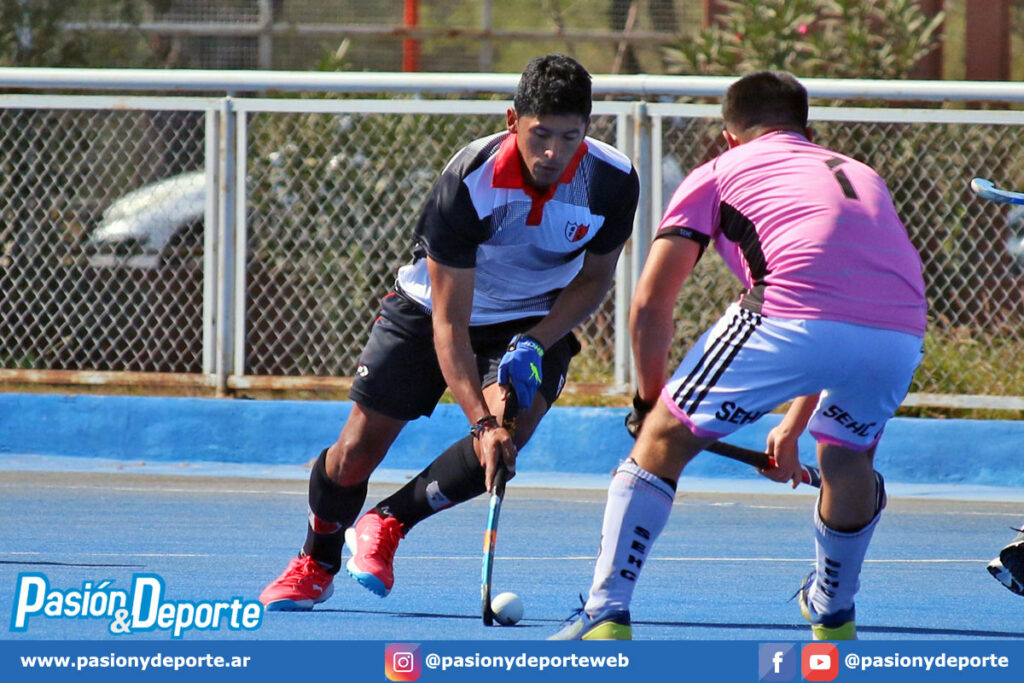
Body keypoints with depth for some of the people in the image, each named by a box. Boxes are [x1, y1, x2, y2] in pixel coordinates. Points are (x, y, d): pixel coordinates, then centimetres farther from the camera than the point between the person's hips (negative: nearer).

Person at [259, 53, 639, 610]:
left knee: (508, 434, -27)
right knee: (356, 451, -2)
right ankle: (316, 563, 30)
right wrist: (480, 421, -41)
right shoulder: (469, 182, -33)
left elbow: (594, 278, -4)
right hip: (432, 308, -2)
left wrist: (536, 344, -21)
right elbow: (449, 321, -31)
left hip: (536, 320, 2)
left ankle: (386, 524, -3)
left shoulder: (613, 182, -24)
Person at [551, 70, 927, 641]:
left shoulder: (718, 173, 25)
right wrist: (793, 428, 52)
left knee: (662, 442, 12)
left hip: (793, 316, -4)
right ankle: (833, 616, 48)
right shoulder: (862, 177, 38)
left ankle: (606, 617, 5)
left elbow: (650, 307, 18)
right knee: (848, 459, 34)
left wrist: (651, 402, 33)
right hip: (902, 333, 4)